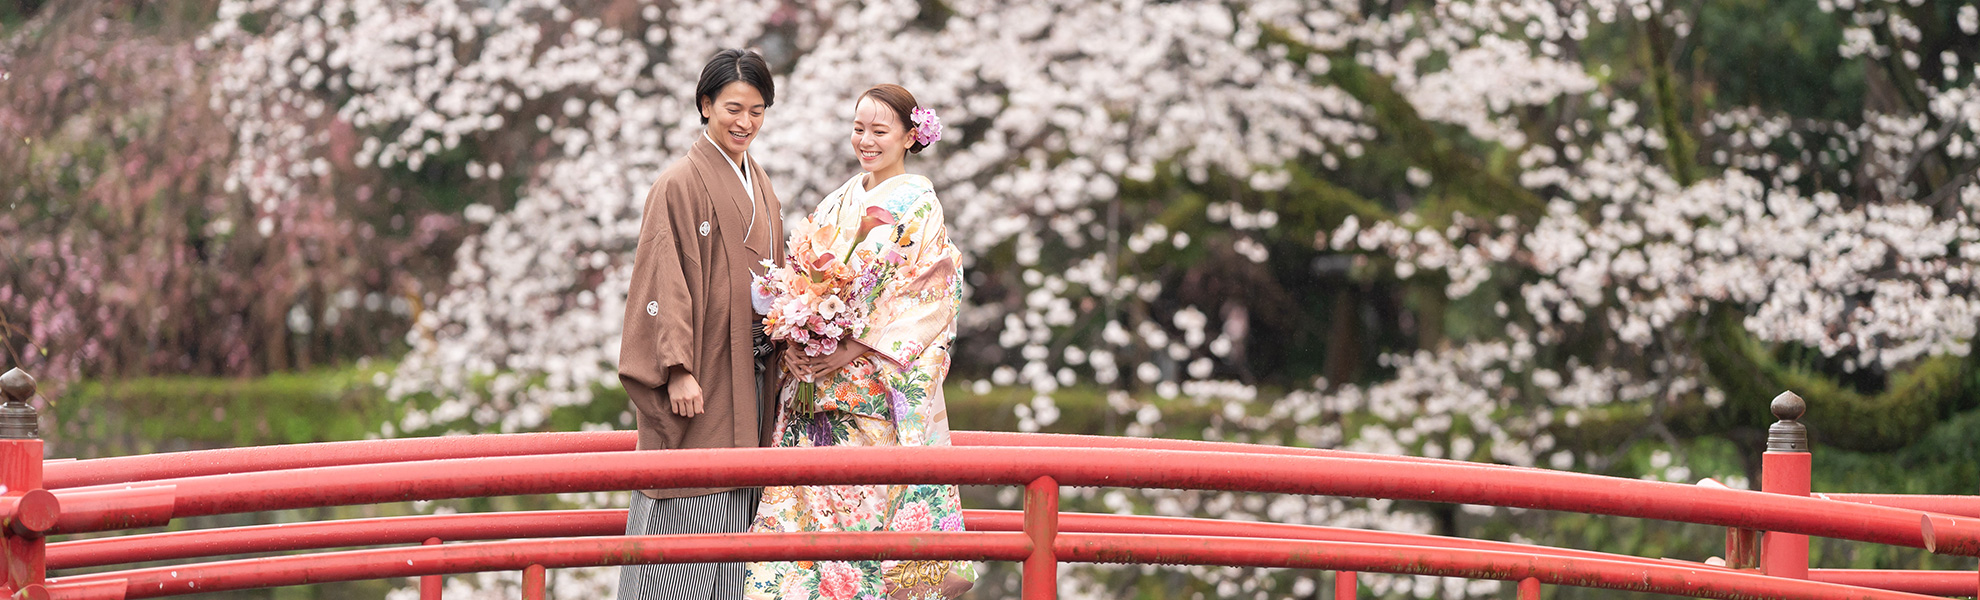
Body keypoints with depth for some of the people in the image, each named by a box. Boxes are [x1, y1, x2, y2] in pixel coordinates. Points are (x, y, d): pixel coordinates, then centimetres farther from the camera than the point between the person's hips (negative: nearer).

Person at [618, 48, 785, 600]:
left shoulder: (759, 187, 16)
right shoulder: (680, 184, -8)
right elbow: (665, 280, -13)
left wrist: (776, 366, 15)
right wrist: (679, 368, -20)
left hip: (748, 381, 7)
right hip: (699, 382, -7)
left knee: (737, 509, 6)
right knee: (689, 509, -7)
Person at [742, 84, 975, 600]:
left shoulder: (917, 205, -3)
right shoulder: (838, 204, 15)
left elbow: (926, 297, -11)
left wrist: (857, 349, -17)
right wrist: (792, 342, -4)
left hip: (878, 387, -6)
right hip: (815, 379, 6)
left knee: (866, 498, -7)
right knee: (806, 497, 0)